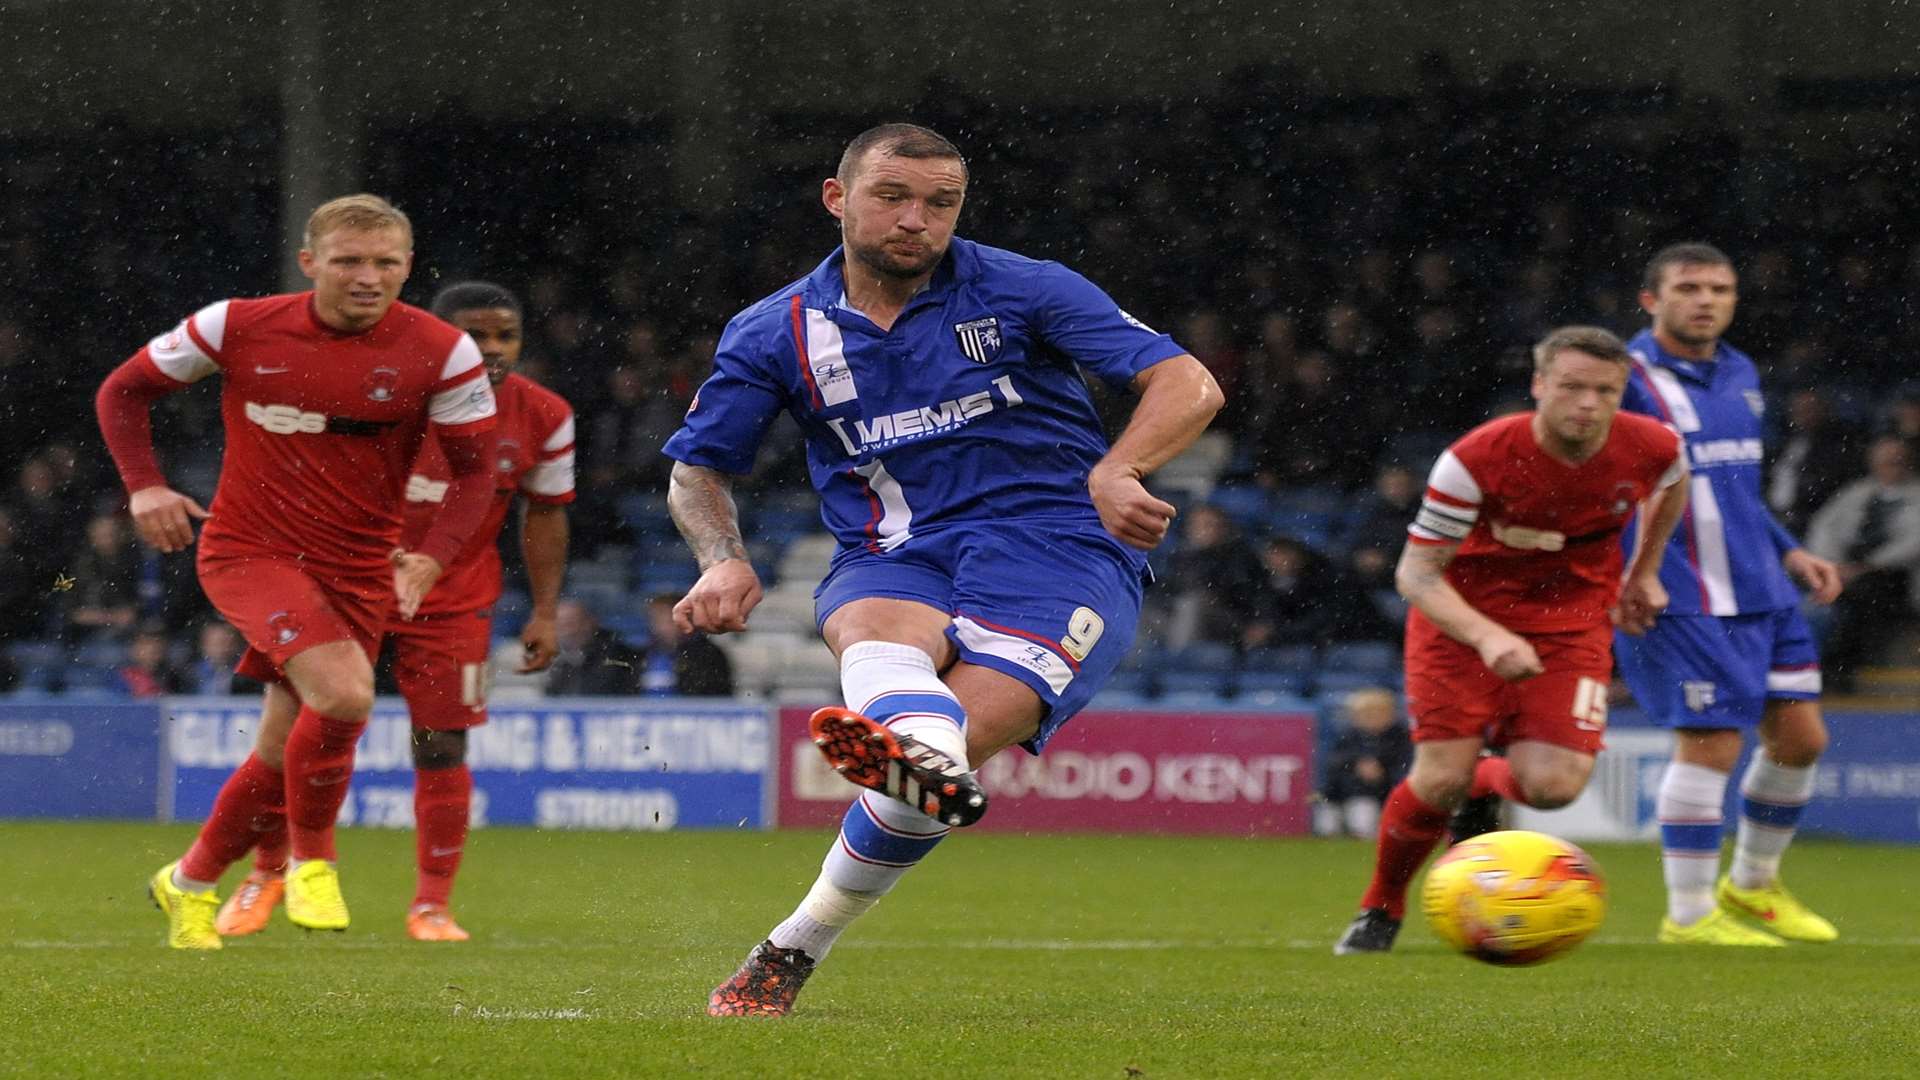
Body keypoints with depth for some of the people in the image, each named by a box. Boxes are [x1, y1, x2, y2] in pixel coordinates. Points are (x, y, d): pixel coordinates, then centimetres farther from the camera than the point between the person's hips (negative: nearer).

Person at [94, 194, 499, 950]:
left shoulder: (441, 352, -7)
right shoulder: (238, 328, -8)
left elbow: (476, 469, -1)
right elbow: (124, 390, 6)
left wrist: (432, 557, -18)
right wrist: (144, 486, -9)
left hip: (359, 570, 3)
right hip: (248, 549, -3)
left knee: (289, 753, 8)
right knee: (344, 693, -28)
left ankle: (190, 883, 34)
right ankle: (311, 859, -4)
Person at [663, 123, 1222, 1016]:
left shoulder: (1021, 291, 3)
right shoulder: (775, 333, 10)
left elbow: (1188, 386, -3)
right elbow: (697, 467, 19)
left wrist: (1114, 472, -24)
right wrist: (723, 562, -4)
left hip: (1059, 548, -1)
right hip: (895, 562, 1)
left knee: (962, 733, -28)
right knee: (874, 628, -37)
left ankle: (793, 950, -19)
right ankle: (924, 755, -74)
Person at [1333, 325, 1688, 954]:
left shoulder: (1653, 449, -15)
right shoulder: (1475, 461, -26)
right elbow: (1417, 572, -21)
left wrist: (1644, 571, 14)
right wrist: (1488, 637, -36)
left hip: (1572, 622, 2)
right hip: (1464, 616, -2)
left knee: (1553, 786, -17)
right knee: (1439, 780, -14)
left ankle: (1483, 783, 22)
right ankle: (1380, 911, 15)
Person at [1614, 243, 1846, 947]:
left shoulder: (1740, 375, 14)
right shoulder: (1627, 379, -11)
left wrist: (1790, 552, 19)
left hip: (1762, 594, 8)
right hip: (1684, 601, -8)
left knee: (1800, 736, 8)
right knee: (1711, 744, -10)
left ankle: (1752, 884, 27)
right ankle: (1690, 915, 2)